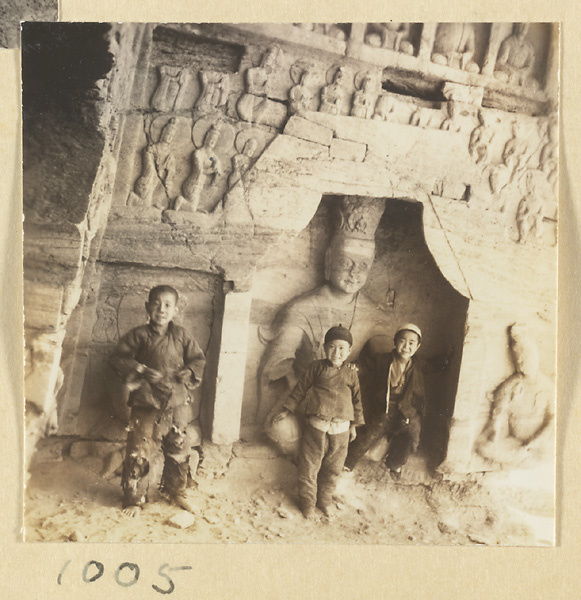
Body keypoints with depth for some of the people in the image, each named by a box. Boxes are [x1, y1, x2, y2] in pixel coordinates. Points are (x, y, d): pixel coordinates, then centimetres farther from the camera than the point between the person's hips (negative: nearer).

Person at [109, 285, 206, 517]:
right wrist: (142, 371, -18)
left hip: (177, 403, 3)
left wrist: (189, 371, -11)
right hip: (145, 403, -2)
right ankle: (133, 498, 21)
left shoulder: (182, 336, 3)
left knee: (178, 450, 14)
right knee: (139, 452, 3)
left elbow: (198, 359, 9)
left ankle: (176, 491, 35)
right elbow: (118, 358, -7)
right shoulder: (139, 335, -4)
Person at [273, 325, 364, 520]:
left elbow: (357, 399, 12)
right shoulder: (317, 368, -1)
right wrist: (286, 410, 9)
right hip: (316, 426, -2)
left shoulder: (351, 373, 3)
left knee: (333, 469, 15)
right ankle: (308, 502, 25)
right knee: (309, 467, 6)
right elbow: (300, 389, 6)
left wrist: (354, 424, 14)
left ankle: (325, 500, 35)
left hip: (341, 430, 2)